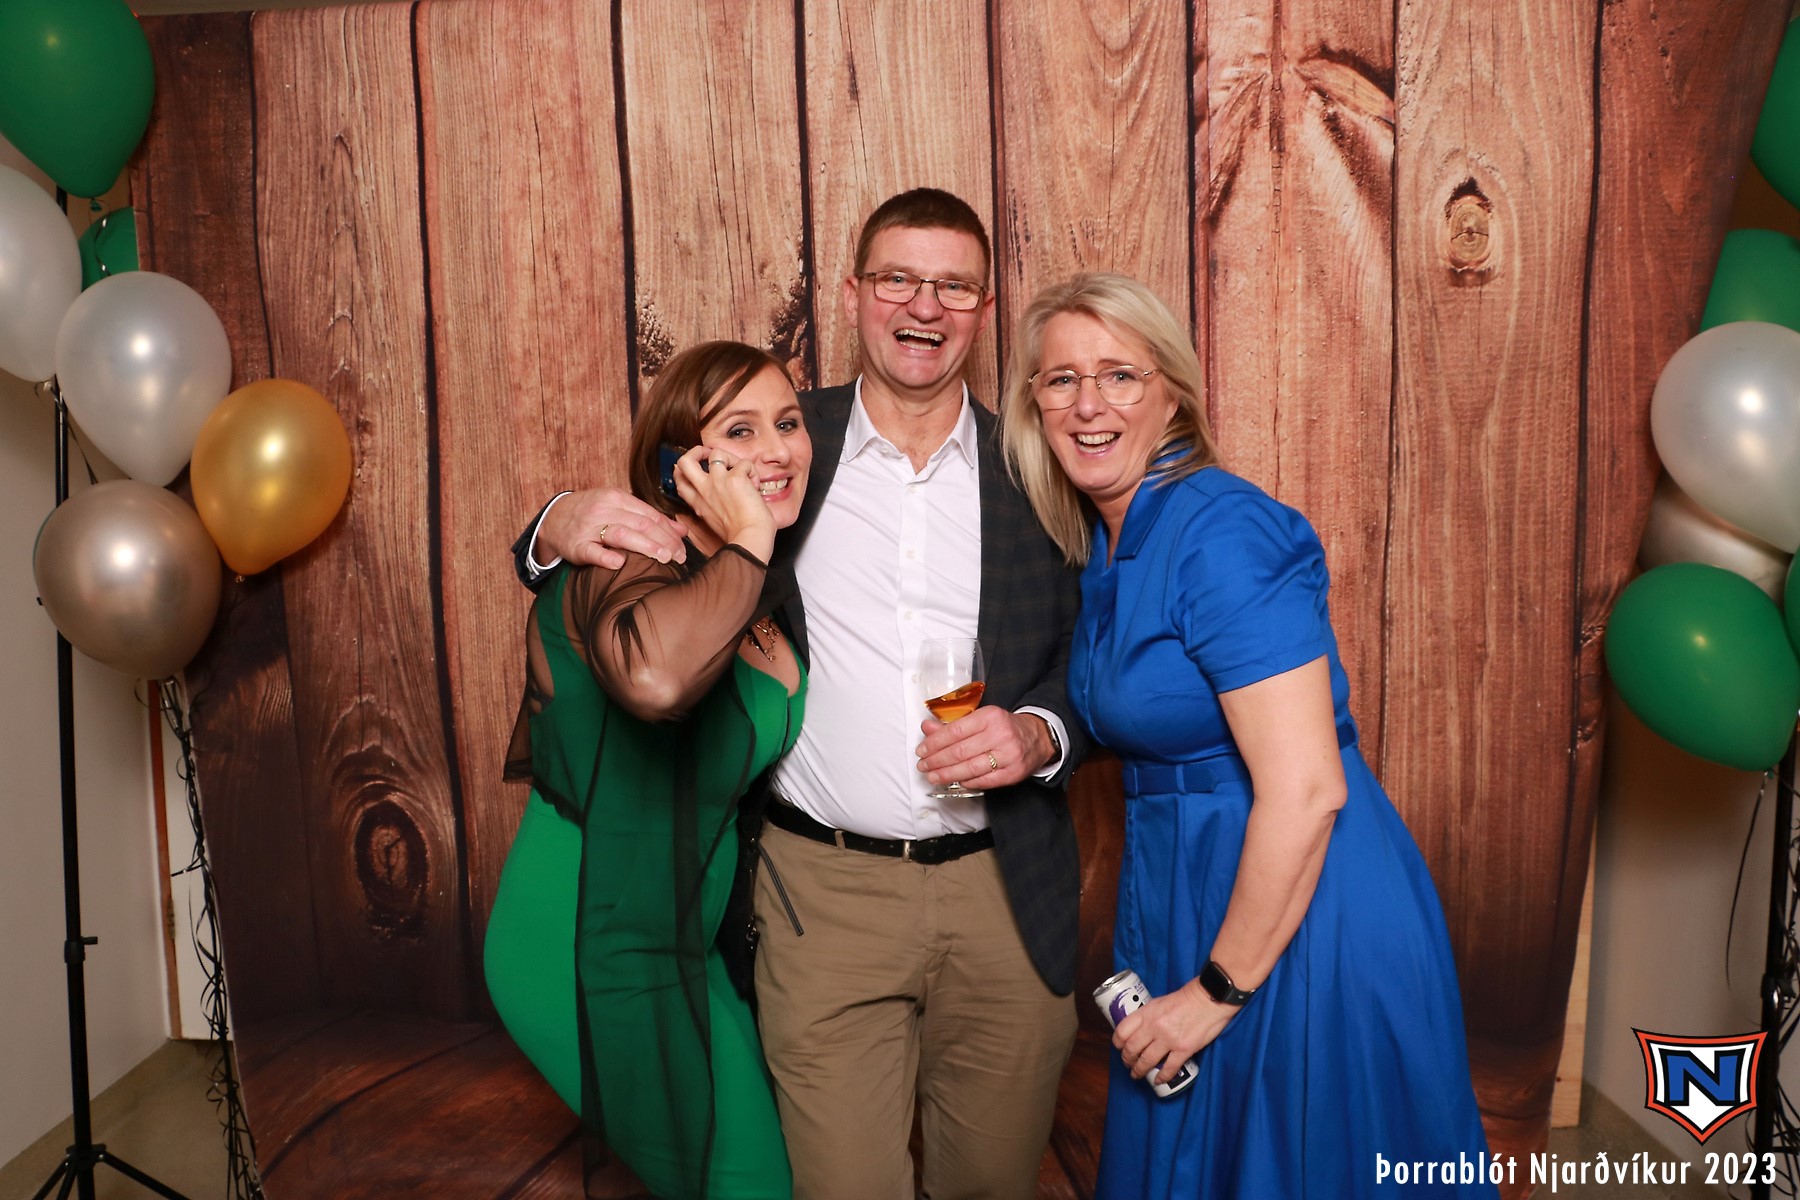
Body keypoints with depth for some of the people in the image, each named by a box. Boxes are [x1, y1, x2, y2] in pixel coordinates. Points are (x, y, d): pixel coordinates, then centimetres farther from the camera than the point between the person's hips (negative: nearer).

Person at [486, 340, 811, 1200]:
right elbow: (653, 675, -48)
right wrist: (745, 548, -34)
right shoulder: (631, 568, -23)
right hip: (601, 953, -9)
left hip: (678, 934, 9)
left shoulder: (747, 582, 4)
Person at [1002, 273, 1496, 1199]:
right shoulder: (1102, 543, 5)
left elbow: (1305, 789, -25)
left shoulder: (1220, 531, -21)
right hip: (1182, 901, 8)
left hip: (1297, 921, -8)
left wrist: (1218, 990, -19)